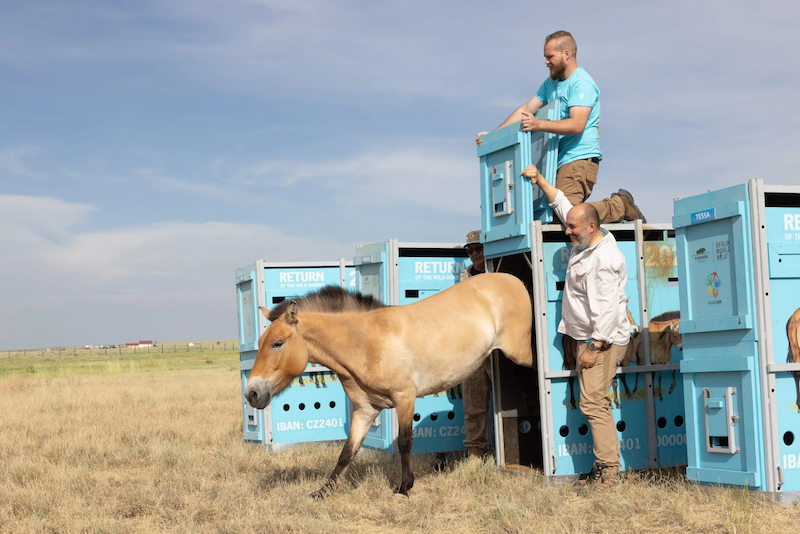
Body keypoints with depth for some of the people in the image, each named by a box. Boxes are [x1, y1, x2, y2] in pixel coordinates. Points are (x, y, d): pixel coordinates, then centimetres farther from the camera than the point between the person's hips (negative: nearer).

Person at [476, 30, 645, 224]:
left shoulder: (582, 83, -10)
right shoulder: (551, 83, 20)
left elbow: (577, 125, -22)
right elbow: (526, 109, 19)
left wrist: (538, 125, -32)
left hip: (579, 159, -10)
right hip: (561, 160, 10)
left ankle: (619, 207, -2)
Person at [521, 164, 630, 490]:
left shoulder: (603, 259, -20)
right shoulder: (585, 243, 10)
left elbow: (607, 309, -24)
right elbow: (562, 205, 24)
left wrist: (594, 347, -23)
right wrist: (540, 180, 21)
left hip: (602, 341, -10)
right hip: (588, 338, 10)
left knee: (594, 403, -13)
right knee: (595, 404, 9)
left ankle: (608, 471, -13)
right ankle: (603, 468, 12)